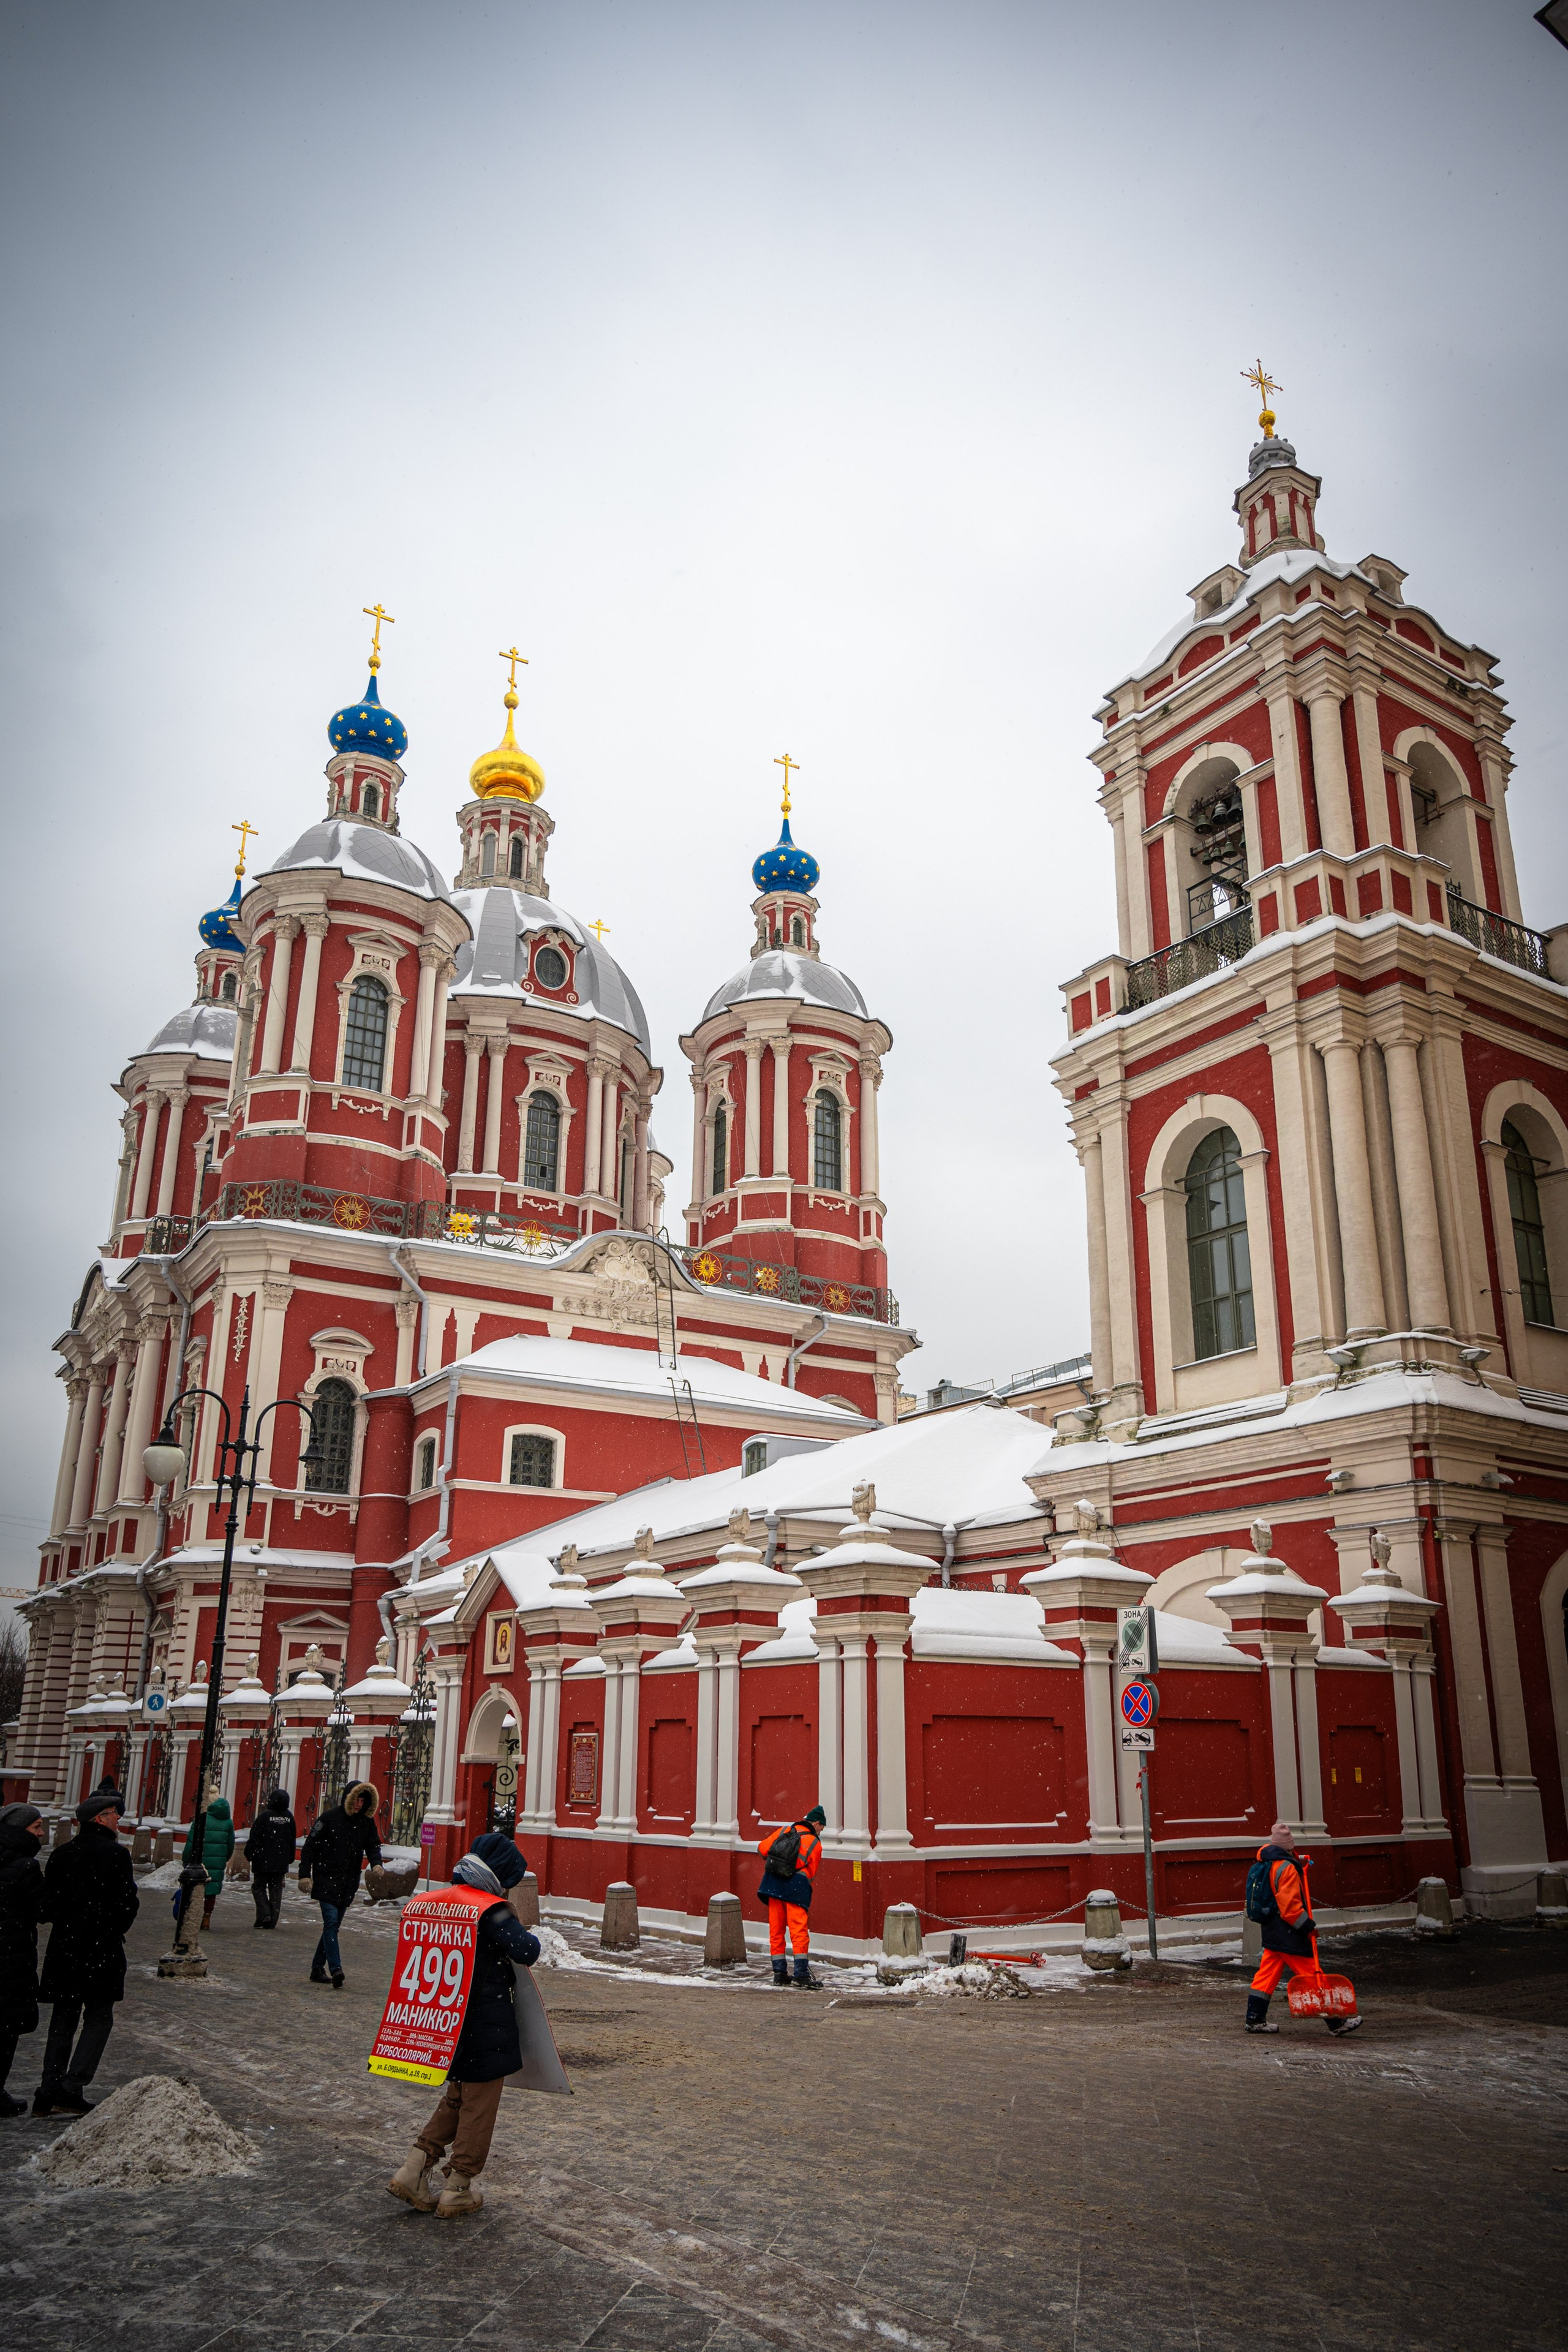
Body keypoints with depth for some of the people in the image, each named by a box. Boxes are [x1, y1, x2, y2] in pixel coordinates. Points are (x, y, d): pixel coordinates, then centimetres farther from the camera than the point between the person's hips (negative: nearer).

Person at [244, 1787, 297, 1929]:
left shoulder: (265, 1816, -12)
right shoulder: (289, 1818, 4)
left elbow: (254, 1838, -11)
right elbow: (293, 1840, 12)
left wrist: (249, 1854, 1)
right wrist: (290, 1859, 21)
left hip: (263, 1861, -4)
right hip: (281, 1863, 4)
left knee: (259, 1887, 9)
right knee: (276, 1890, 9)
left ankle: (264, 1914, -6)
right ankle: (272, 1920, 7)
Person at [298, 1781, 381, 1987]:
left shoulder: (366, 1822, 4)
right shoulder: (330, 1817, -10)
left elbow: (373, 1845, 12)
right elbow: (311, 1845, -6)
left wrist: (376, 1863, -9)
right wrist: (305, 1874, -11)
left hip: (348, 1884, 5)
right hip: (326, 1879, -5)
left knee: (332, 1925, 11)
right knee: (331, 1921, -15)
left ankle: (317, 1968, 22)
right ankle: (336, 1970, -21)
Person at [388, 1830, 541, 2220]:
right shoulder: (493, 1912, -20)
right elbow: (527, 1952, -25)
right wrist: (522, 1932, -4)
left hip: (449, 2021, 8)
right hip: (487, 2025, -8)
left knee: (457, 2098, 24)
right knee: (480, 2106, 7)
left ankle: (413, 2169, 17)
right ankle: (456, 2193, 15)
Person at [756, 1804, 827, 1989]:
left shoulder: (785, 1830, 13)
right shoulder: (815, 1843, 3)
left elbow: (763, 1848, 11)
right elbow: (811, 1872, 6)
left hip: (773, 1883, 4)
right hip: (796, 1886, -4)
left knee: (776, 1929, 12)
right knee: (799, 1931, -2)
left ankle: (779, 1973, 16)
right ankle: (802, 1975, -7)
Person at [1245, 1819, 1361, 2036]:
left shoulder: (1267, 1861, 7)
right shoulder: (1287, 1868, -20)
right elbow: (1290, 1906, -23)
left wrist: (1300, 1863, 23)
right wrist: (1309, 1926, -14)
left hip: (1272, 1930, 9)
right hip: (1289, 1934, -9)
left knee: (1267, 1973, 11)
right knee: (1313, 1974, -1)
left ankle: (1255, 2019, 12)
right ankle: (1336, 2022, 6)